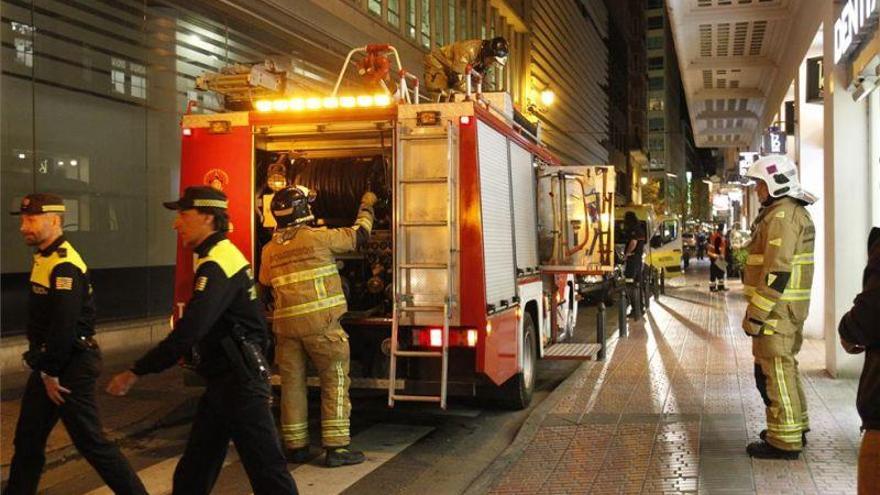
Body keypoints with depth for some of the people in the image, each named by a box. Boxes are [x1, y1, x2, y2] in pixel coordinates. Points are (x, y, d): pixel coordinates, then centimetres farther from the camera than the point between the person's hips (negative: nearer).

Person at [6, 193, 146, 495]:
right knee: (27, 439, 17)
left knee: (89, 441, -3)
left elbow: (64, 326, -25)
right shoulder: (44, 258, 11)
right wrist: (43, 368, 14)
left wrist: (52, 372, -18)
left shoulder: (65, 266, -20)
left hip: (71, 367, -10)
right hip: (48, 363, 10)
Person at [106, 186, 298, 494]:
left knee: (266, 468, -2)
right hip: (225, 379, 10)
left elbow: (188, 331, -29)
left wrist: (135, 372, -26)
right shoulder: (225, 255, 11)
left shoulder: (216, 266, -20)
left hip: (239, 382, -10)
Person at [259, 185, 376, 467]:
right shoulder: (319, 237, -5)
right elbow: (359, 235, 7)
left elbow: (266, 287, 18)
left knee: (292, 383, 11)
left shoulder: (269, 250, 8)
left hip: (285, 325, 5)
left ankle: (296, 447, 17)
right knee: (335, 381, 2)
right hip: (320, 323, -5)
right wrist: (367, 208, 24)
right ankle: (336, 447, 0)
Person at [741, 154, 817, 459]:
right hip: (789, 308, 11)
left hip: (777, 308, -11)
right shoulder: (796, 213, 17)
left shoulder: (781, 216, -16)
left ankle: (784, 441, 0)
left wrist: (757, 314, -21)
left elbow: (776, 272, -23)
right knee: (784, 368, 20)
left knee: (775, 371, -6)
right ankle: (795, 428, 31)